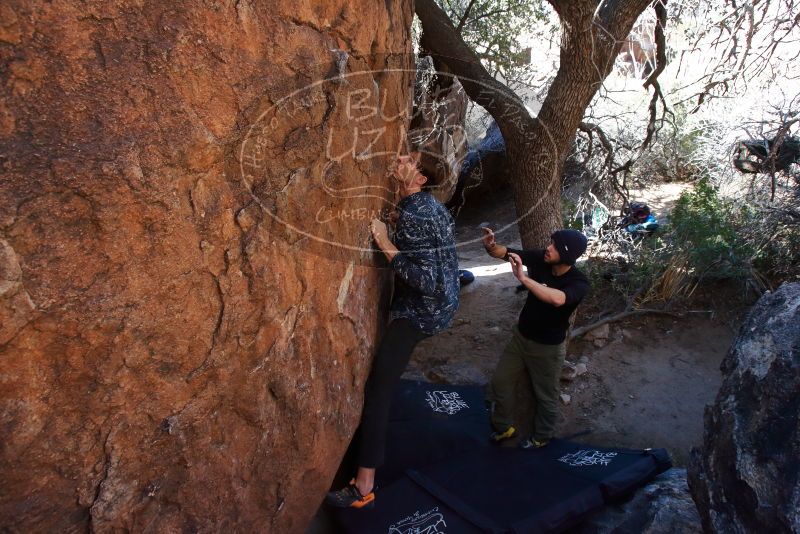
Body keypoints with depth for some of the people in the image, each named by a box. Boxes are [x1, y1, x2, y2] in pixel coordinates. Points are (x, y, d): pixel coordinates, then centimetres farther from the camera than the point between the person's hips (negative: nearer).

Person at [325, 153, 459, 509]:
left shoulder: (413, 216, -25)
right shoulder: (426, 203, 5)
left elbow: (426, 280, -30)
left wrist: (387, 246, -26)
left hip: (421, 310, -10)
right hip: (439, 303, 10)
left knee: (376, 390, -11)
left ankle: (364, 488, -8)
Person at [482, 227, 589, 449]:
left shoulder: (579, 283, -28)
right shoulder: (540, 259, -14)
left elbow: (557, 299, -50)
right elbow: (504, 252, -13)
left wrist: (523, 278, -50)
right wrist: (490, 245, -37)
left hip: (548, 347, -5)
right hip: (520, 336, 5)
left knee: (545, 396, 17)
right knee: (499, 381, 17)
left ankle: (541, 437, 44)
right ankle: (504, 427, 41)